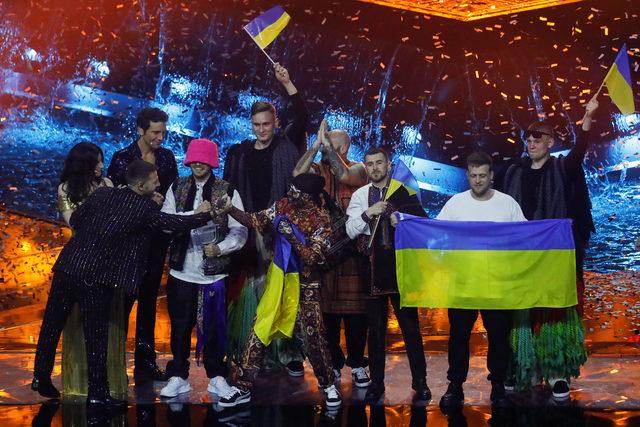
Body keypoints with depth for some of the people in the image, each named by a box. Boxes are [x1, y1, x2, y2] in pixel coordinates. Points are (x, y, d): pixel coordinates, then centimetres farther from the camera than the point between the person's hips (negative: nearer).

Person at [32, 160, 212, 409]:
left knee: (52, 323, 17)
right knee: (96, 334, 3)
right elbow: (176, 223, -4)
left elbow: (75, 219, 16)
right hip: (95, 277, -6)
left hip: (68, 265, 6)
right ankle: (97, 393, 10)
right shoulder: (145, 208, -7)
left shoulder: (103, 193, 9)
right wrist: (205, 214, 11)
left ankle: (41, 377, 28)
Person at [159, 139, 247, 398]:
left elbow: (239, 231, -3)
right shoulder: (177, 188, 7)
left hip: (213, 272, -2)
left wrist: (220, 248, -19)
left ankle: (216, 376, 22)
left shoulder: (227, 192, -1)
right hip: (181, 270, 2)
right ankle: (178, 376, 23)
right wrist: (196, 214, -17)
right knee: (180, 326, 8)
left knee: (213, 327, 6)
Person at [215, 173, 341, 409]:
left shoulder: (321, 220, -14)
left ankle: (328, 384, 25)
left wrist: (292, 236, -29)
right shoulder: (282, 205, -1)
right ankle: (243, 387, 12)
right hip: (278, 279, 4)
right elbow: (254, 221, 0)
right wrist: (230, 209, -13)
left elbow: (312, 258, -19)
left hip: (305, 285, -3)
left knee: (313, 337, 3)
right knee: (258, 331, 2)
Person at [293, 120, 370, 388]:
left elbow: (344, 176, -22)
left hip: (352, 250, -2)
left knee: (355, 310, 2)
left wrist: (327, 144, -14)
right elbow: (298, 174, -14)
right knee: (328, 310, 5)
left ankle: (357, 363, 16)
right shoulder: (318, 170, 7)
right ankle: (333, 363, 18)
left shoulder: (358, 169, 0)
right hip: (322, 250, 2)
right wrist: (316, 144, -11)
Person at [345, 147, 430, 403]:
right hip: (372, 267, 2)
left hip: (400, 265, -2)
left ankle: (420, 381, 13)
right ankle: (376, 382, 19)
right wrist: (368, 213, -14)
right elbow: (351, 231, 0)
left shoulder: (404, 190, 2)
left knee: (410, 324, 2)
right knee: (375, 327, 9)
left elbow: (423, 221, 1)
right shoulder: (360, 195, 7)